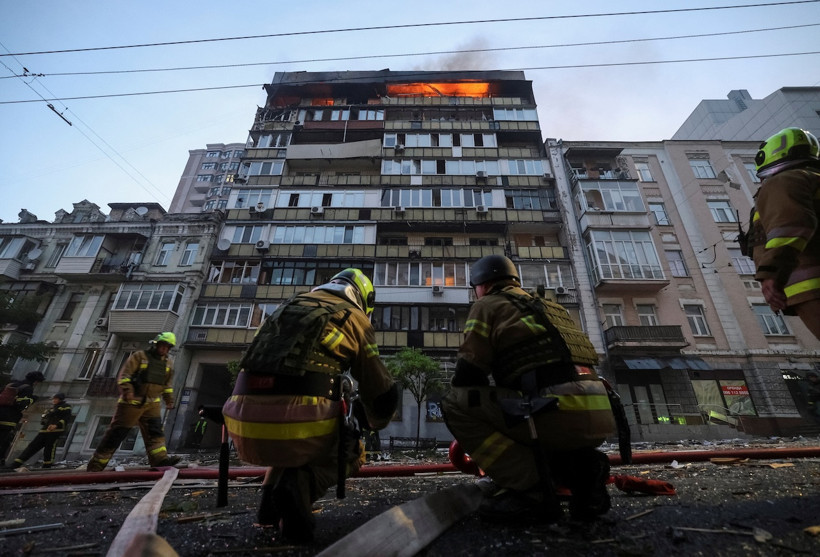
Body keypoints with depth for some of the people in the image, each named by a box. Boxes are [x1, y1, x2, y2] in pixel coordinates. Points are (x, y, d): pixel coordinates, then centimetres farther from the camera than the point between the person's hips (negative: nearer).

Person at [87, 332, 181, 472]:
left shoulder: (168, 363, 11)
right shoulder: (139, 356, -6)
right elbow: (124, 375, -12)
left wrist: (169, 401, 17)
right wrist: (127, 390, -27)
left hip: (152, 404, 5)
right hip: (132, 402, -4)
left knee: (155, 431, -5)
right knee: (116, 433, 2)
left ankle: (160, 459, -12)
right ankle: (95, 466, 16)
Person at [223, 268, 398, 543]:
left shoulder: (287, 308, 23)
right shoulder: (354, 317, 7)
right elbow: (383, 393, 8)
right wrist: (375, 423, 32)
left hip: (243, 428, 7)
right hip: (299, 425, -6)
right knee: (350, 452, 25)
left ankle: (271, 496, 17)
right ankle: (299, 486, -2)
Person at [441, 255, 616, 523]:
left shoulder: (487, 305, 5)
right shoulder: (549, 306, 28)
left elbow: (467, 375, 1)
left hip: (560, 412, -9)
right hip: (599, 417, 9)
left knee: (454, 403, -1)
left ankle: (529, 487, -5)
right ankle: (581, 470, 10)